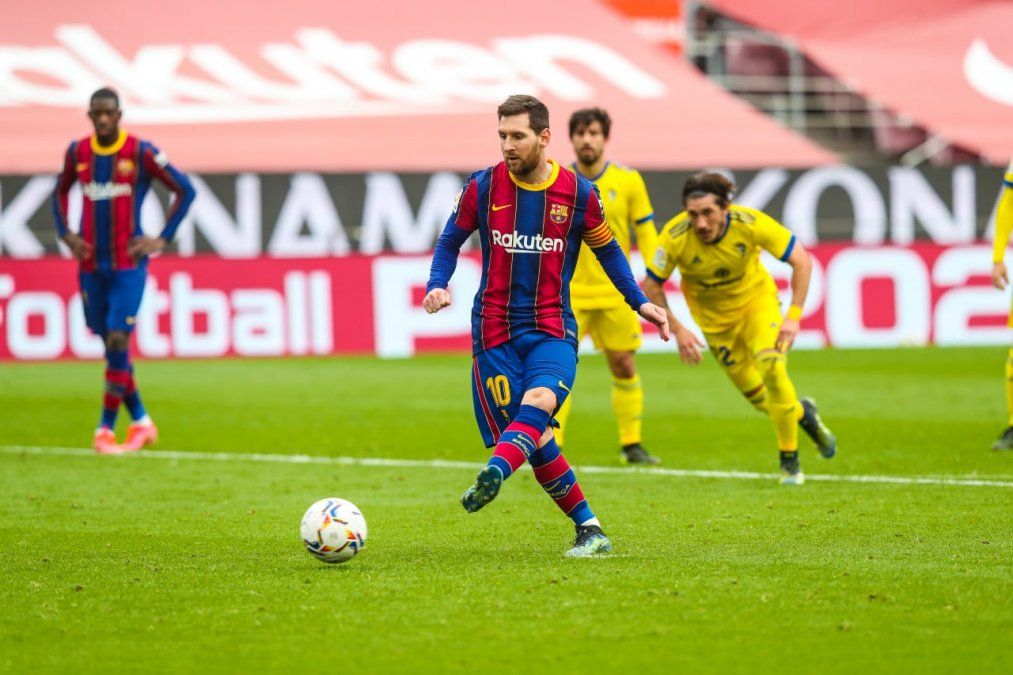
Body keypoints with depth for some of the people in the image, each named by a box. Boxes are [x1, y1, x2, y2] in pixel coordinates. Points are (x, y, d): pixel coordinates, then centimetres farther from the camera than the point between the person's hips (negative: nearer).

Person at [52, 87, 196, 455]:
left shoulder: (141, 152, -9)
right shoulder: (77, 153, 4)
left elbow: (185, 190, -2)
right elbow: (61, 192, 23)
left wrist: (162, 240, -6)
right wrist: (66, 234, 8)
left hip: (128, 264, -4)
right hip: (91, 266, 4)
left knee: (118, 341, -12)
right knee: (109, 344, 7)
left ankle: (106, 429, -5)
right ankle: (141, 421, 20)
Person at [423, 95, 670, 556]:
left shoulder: (579, 194, 0)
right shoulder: (483, 187, 0)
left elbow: (607, 250, 15)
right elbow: (451, 240, 11)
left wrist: (639, 302, 11)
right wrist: (437, 285, -7)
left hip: (552, 328, -1)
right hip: (495, 330, 1)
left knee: (538, 401, -31)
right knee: (536, 439, -4)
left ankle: (493, 475, -54)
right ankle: (588, 529, 6)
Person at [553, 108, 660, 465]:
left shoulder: (628, 181, -1)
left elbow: (645, 232, 5)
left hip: (615, 291, 1)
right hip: (569, 291, -1)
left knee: (624, 367, 6)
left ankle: (631, 445, 16)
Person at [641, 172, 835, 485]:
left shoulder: (750, 223, -31)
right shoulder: (675, 236, -30)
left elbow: (801, 260, -20)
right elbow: (651, 286, -14)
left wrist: (794, 316, -26)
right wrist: (676, 329, -21)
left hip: (756, 298, -1)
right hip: (713, 315, 1)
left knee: (772, 368, -23)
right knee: (756, 395, 2)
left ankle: (789, 460, -5)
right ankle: (802, 414, 37)